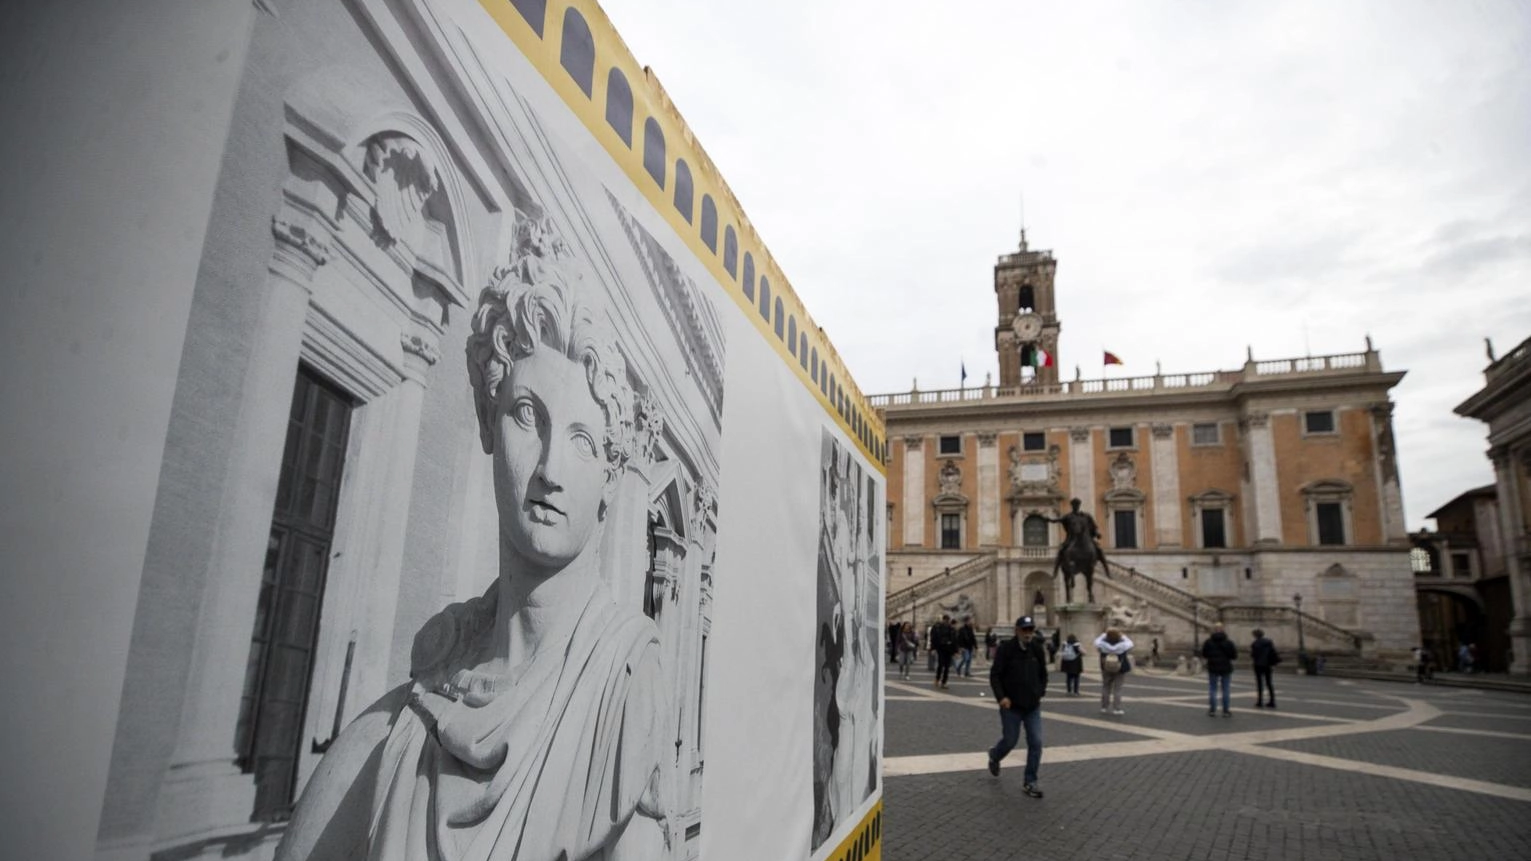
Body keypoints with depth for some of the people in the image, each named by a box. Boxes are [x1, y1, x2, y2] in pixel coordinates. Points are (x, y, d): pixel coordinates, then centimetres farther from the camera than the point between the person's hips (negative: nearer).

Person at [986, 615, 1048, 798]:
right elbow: (994, 675, -11)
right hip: (1011, 706, -4)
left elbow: (1043, 674, 15)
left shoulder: (1037, 649, 1)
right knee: (1010, 741, 7)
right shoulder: (1006, 648, -13)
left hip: (1033, 706, 4)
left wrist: (1041, 693, 5)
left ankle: (1029, 782, 10)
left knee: (1036, 743, -2)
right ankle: (994, 756, 40)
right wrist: (1001, 697, -19)